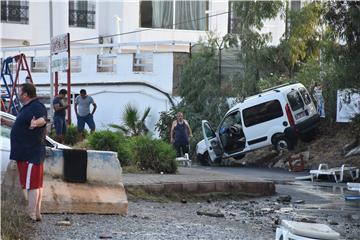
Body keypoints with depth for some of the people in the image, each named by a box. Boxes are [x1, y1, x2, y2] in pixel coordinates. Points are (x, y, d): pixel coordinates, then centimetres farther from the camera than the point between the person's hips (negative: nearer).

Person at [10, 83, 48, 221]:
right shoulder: (27, 107, 17)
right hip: (26, 153, 11)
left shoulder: (37, 107, -17)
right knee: (36, 185, 13)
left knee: (31, 185, -9)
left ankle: (31, 215, -8)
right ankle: (36, 214, 19)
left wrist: (36, 122, -61)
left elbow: (43, 119, -38)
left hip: (31, 154, -11)